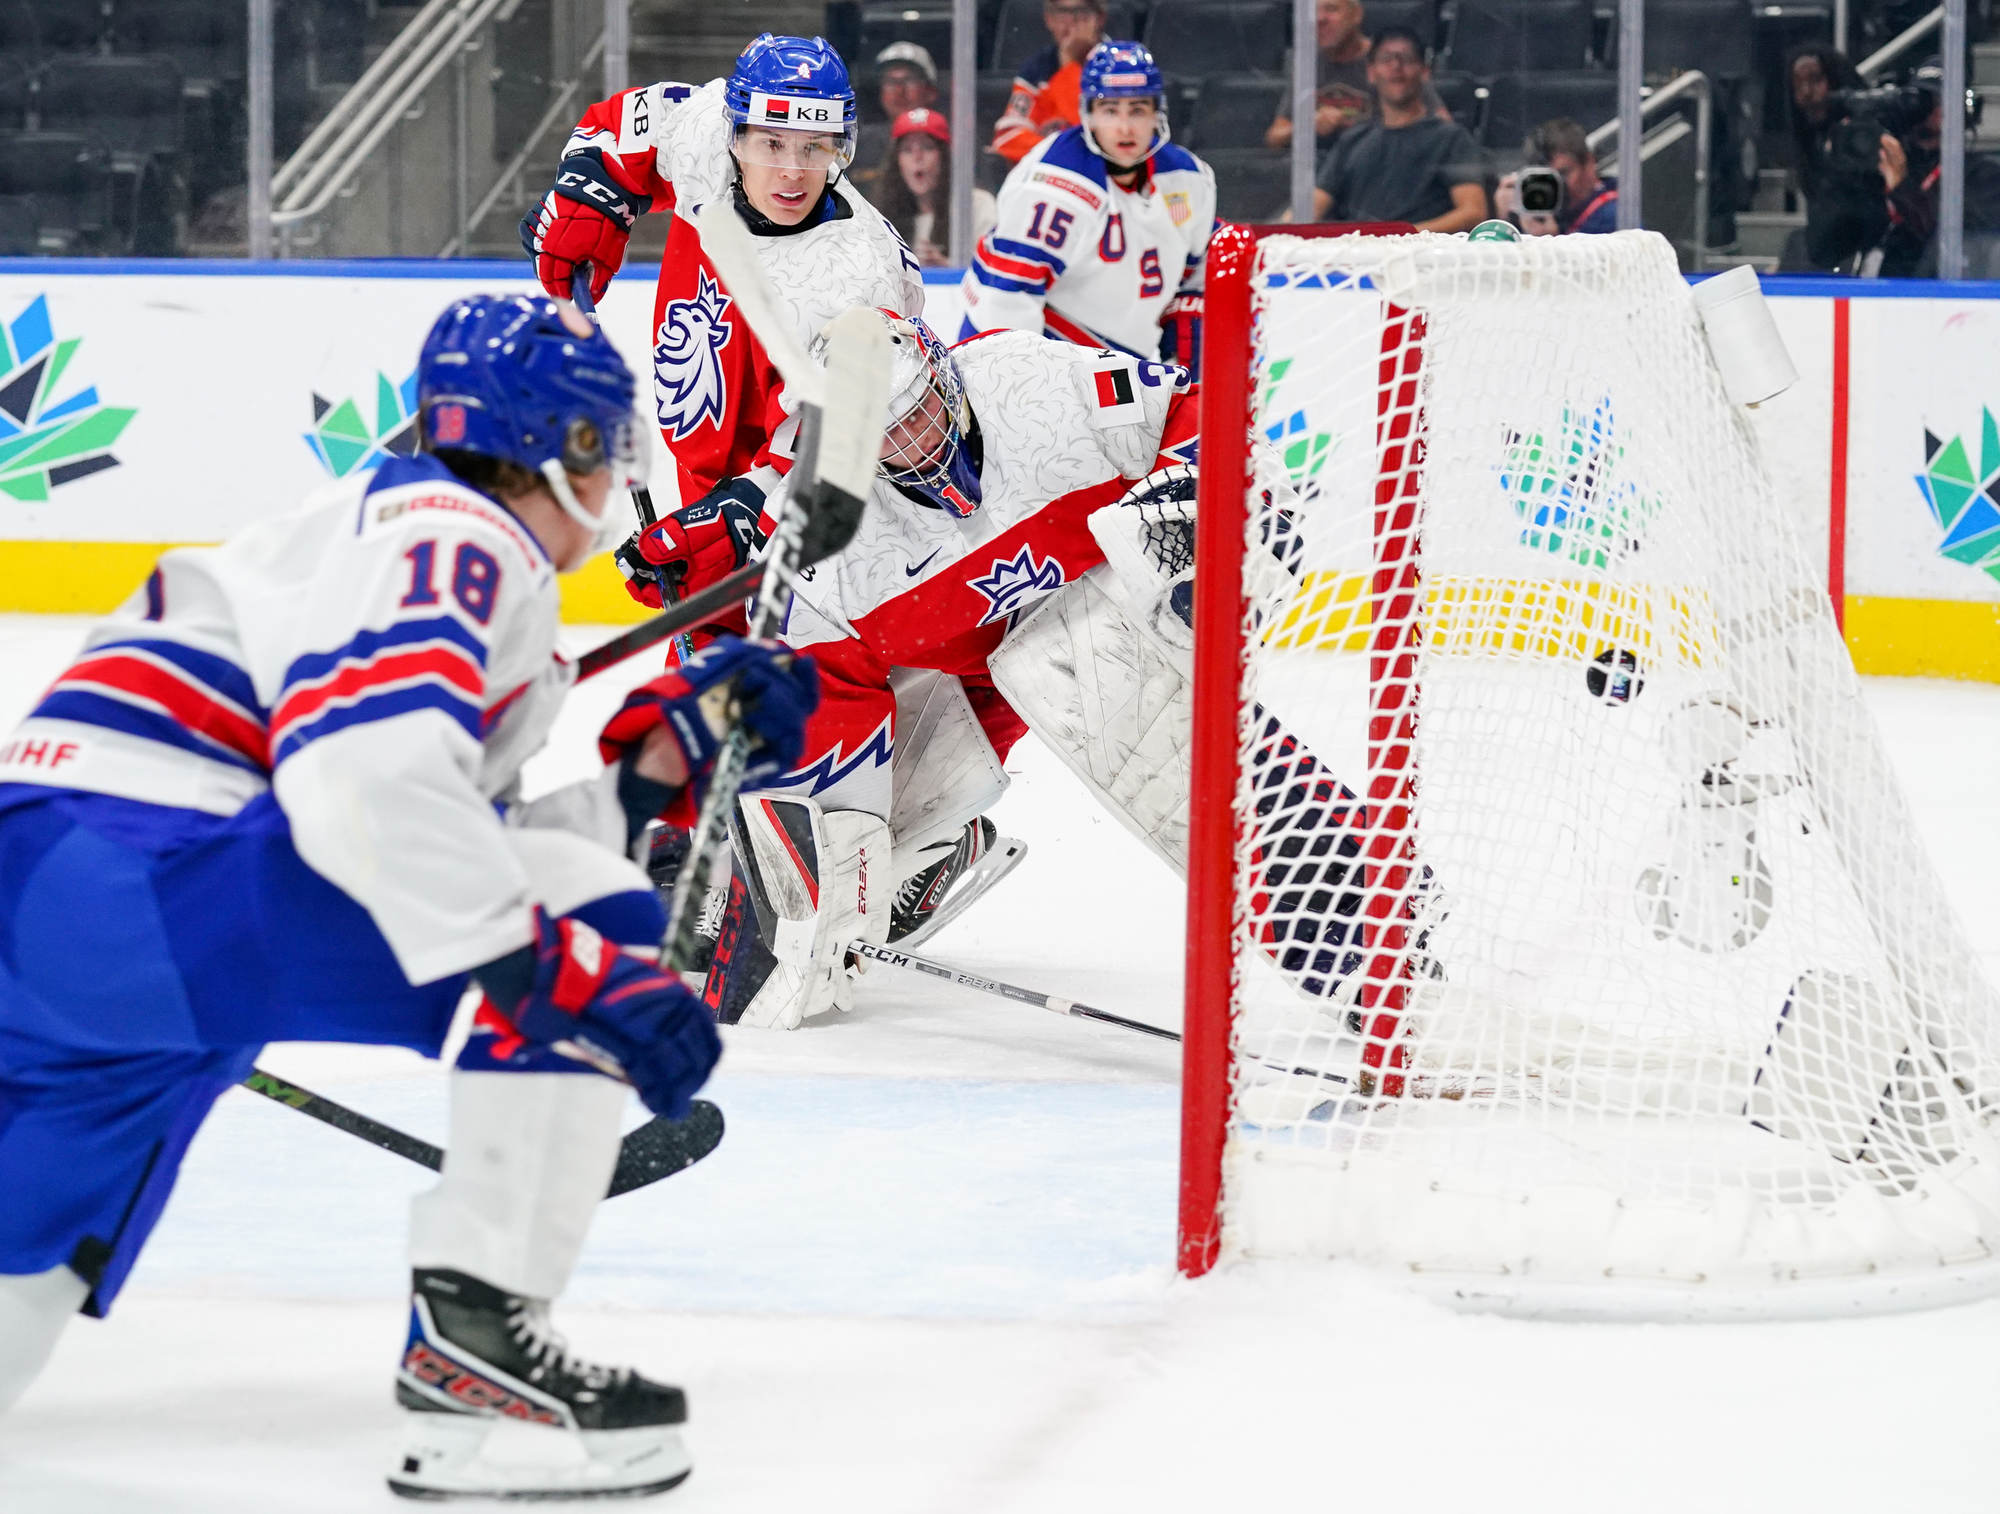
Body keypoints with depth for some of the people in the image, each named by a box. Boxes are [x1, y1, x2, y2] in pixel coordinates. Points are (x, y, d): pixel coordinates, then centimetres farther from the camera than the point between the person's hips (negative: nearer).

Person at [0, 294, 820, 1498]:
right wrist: (556, 966, -25)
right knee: (593, 908, -13)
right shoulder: (451, 533, -4)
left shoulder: (466, 572, 29)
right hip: (129, 862, -11)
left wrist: (669, 748, 23)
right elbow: (361, 770, -23)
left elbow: (475, 855, 26)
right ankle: (471, 1332, -14)